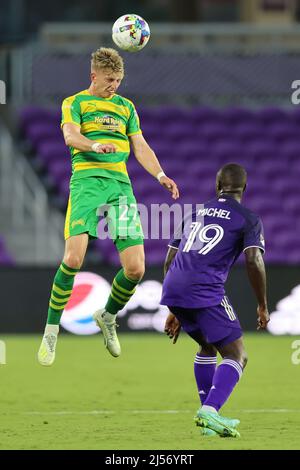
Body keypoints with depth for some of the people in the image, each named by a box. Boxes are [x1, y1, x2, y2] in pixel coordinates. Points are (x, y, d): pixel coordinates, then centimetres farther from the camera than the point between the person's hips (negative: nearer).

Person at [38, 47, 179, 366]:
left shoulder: (125, 107, 24)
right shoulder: (75, 103, 10)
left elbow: (140, 148, 21)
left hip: (121, 184, 4)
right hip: (87, 181, -4)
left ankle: (107, 317, 23)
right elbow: (70, 135, -9)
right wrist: (96, 146, -30)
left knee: (135, 268, -7)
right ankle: (51, 331, -7)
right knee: (74, 257, -22)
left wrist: (160, 176, 3)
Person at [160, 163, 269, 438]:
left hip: (173, 290, 6)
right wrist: (263, 307, 4)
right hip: (205, 290, -6)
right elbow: (254, 260, -7)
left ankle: (209, 417, 21)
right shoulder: (249, 219, 9)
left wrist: (175, 312, 32)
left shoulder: (195, 213, 27)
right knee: (237, 356, -1)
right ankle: (210, 411, -24)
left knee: (208, 346, 27)